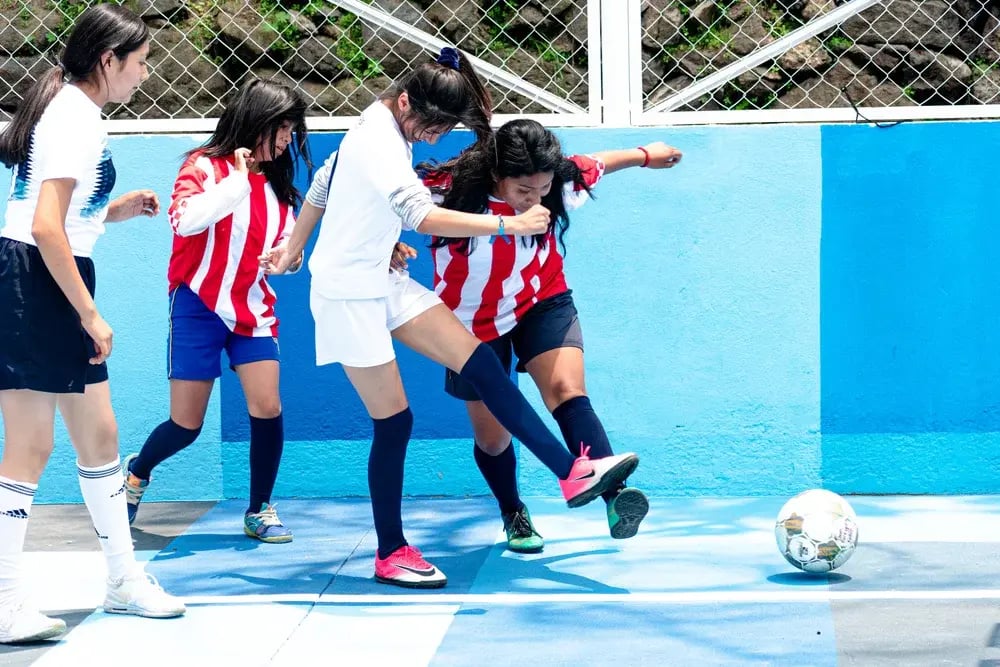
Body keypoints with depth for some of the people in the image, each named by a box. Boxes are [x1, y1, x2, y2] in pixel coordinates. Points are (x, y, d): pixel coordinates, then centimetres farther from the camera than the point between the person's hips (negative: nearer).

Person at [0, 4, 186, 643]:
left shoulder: (73, 109, 16)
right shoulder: (75, 116, -14)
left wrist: (115, 211, 14)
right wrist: (91, 315, -19)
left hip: (52, 286, 10)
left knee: (99, 435, 16)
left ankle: (125, 580, 27)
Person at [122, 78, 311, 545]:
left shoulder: (275, 181, 6)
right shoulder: (206, 167, -10)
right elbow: (186, 220, -28)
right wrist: (238, 180, -24)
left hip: (253, 309, 4)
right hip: (200, 309, -4)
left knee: (267, 408, -13)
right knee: (186, 426, 1)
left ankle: (259, 511, 3)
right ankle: (137, 472, 33)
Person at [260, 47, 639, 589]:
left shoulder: (384, 128, 6)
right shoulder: (379, 141, -24)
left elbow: (319, 189, 18)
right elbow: (424, 215, -37)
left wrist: (292, 250, 27)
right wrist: (510, 224, -35)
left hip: (383, 283, 9)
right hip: (349, 295, -9)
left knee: (482, 364, -5)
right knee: (393, 422, -4)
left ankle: (572, 473, -10)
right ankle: (390, 555, 11)